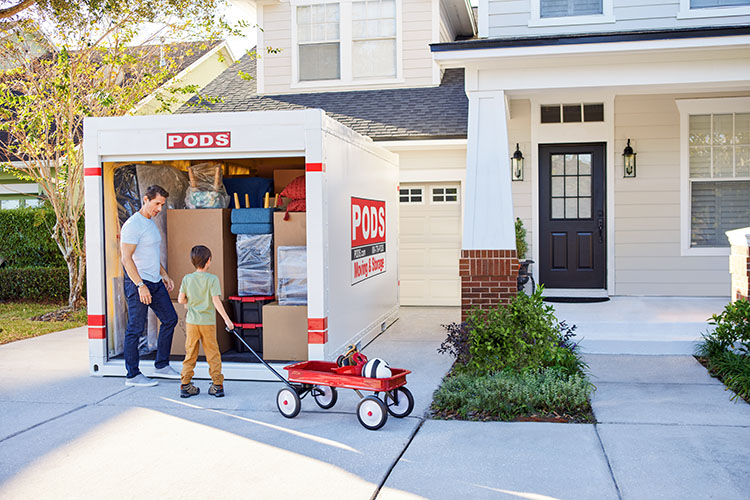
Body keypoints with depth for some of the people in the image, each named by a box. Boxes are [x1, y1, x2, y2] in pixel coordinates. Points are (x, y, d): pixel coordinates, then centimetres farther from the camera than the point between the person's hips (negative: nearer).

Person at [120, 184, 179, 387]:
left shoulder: (151, 223, 15)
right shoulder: (132, 225, -14)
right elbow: (126, 258, -20)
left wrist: (164, 275, 22)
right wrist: (141, 285, -24)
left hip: (155, 282, 10)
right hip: (138, 283, -10)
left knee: (170, 319, 12)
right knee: (135, 329, -2)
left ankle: (161, 366, 21)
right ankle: (133, 375, 6)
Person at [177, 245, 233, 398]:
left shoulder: (187, 279, 1)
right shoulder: (212, 279, -9)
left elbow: (181, 299, 1)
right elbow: (216, 301, -16)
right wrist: (226, 319, -14)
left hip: (191, 322, 3)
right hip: (208, 322, -2)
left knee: (190, 353, 11)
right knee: (213, 354, 7)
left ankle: (185, 385, 10)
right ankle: (217, 385, 8)